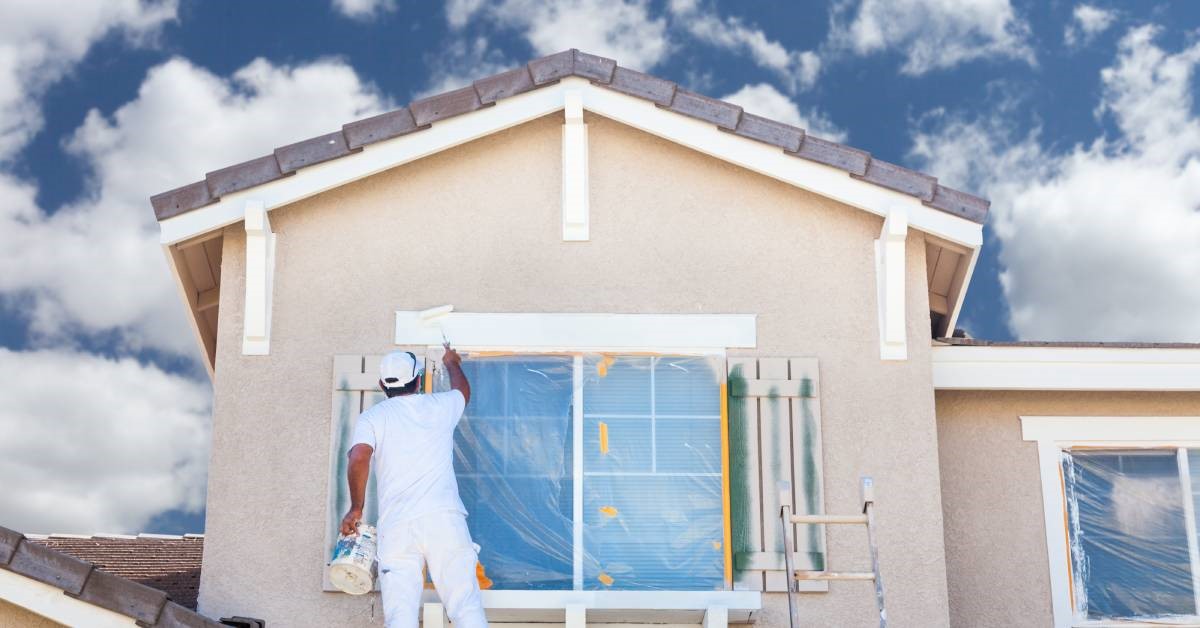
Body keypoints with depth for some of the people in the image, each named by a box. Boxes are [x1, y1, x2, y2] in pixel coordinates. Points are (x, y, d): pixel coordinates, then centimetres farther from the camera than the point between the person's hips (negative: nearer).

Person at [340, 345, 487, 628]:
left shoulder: (372, 417, 10)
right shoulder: (440, 406, 17)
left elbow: (359, 458, -8)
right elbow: (463, 390, 40)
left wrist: (356, 508, 3)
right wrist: (452, 364, 60)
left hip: (396, 523, -1)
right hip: (444, 517, 1)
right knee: (466, 605, -4)